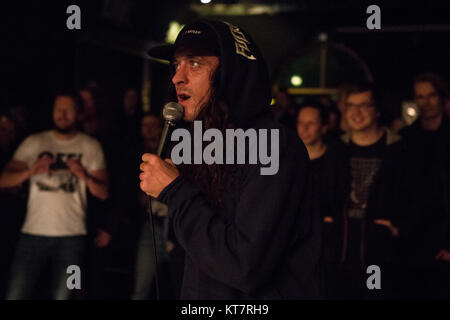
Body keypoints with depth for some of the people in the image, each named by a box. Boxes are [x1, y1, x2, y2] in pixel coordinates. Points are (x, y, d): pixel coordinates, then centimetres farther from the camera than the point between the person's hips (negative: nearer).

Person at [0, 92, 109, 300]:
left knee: (62, 296, -1)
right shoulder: (34, 142, 10)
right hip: (33, 233, 1)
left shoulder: (90, 146, 9)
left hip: (71, 235, -1)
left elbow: (103, 193, 3)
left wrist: (84, 176, -18)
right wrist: (30, 171, -18)